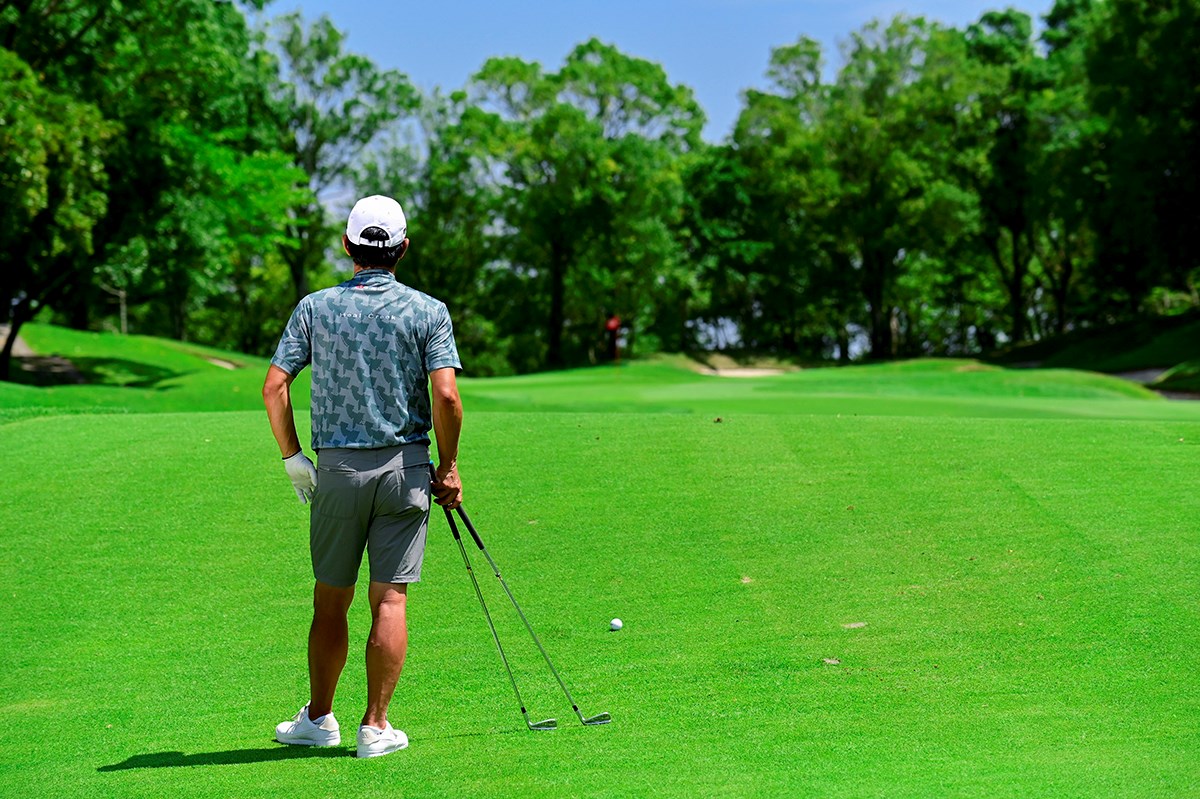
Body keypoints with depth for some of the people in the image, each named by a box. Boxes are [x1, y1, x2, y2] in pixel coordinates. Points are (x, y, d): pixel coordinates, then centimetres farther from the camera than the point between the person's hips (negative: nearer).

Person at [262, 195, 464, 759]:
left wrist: (292, 458, 5)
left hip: (335, 470, 1)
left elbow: (274, 386, -6)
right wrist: (448, 467, -1)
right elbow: (446, 396, -13)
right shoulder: (427, 311, -4)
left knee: (331, 600, 13)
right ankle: (375, 726, 0)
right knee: (390, 600, 1)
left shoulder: (314, 308, 0)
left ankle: (319, 719, 21)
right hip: (404, 467, -1)